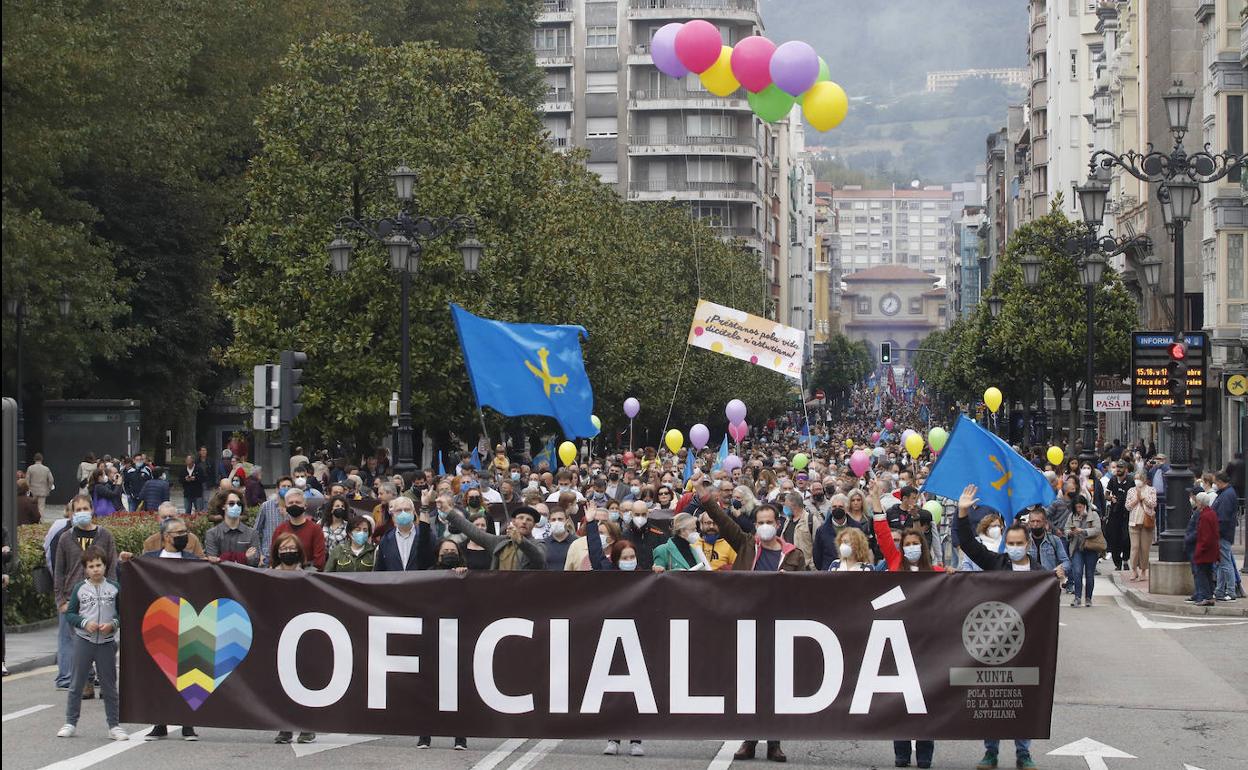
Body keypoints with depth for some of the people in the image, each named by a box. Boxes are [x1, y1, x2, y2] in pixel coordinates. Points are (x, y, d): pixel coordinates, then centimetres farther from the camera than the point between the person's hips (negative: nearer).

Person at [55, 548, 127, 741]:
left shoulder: (114, 587, 0)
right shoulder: (79, 588, 0)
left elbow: (123, 612, 3)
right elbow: (69, 614, 2)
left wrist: (112, 624, -14)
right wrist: (85, 623, -13)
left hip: (107, 642, 0)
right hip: (83, 640, 0)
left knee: (109, 685, 6)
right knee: (77, 684, 6)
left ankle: (114, 725, 12)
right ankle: (70, 723, 14)